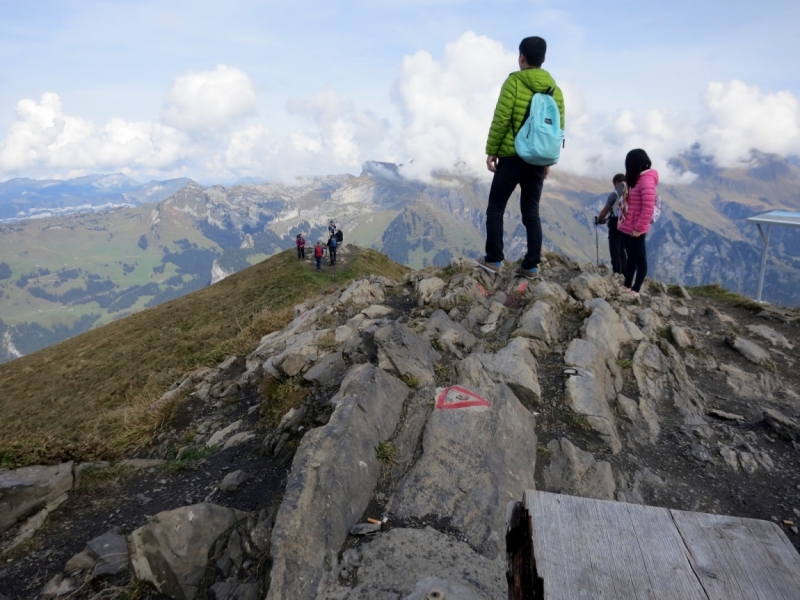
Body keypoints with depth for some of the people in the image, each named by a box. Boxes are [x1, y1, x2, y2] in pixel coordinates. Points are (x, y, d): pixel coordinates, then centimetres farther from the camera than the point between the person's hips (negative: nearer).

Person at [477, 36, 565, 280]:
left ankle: (494, 260, 5)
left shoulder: (514, 81, -5)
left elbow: (501, 119, -11)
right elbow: (558, 128, 10)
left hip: (513, 156, -5)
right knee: (531, 212, 9)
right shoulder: (555, 89, 10)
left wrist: (491, 151, -4)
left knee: (496, 207, 6)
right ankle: (531, 265, 8)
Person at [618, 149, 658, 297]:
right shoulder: (634, 179, 13)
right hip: (626, 227, 9)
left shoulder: (646, 180, -16)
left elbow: (648, 208, -22)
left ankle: (635, 290, 7)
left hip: (635, 230, -9)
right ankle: (627, 286, 26)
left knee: (640, 259, 2)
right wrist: (621, 222, 11)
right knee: (631, 257, 17)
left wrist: (638, 228, -20)